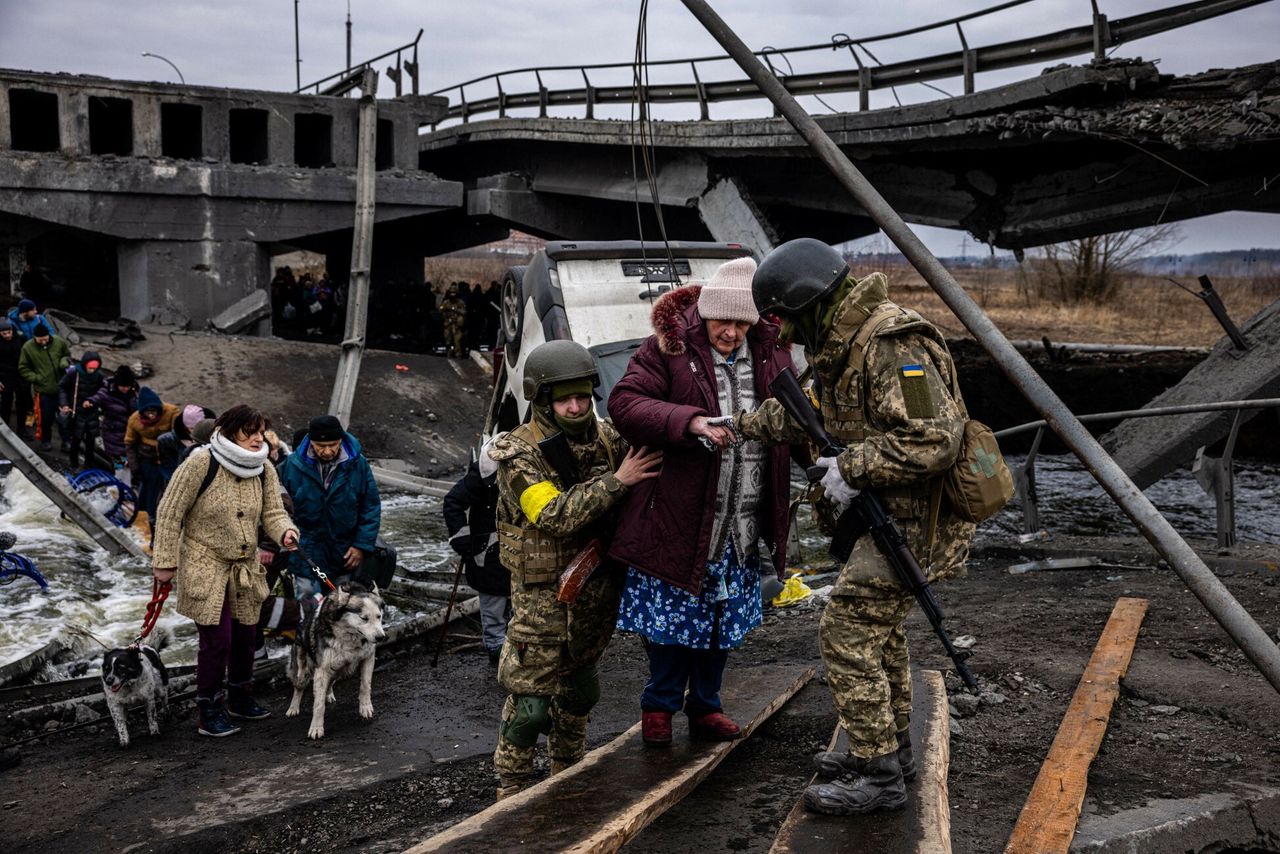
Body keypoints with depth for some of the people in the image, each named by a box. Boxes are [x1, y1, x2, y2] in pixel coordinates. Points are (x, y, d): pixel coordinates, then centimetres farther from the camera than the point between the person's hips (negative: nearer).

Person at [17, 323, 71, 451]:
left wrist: (64, 362, -11)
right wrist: (35, 378, -13)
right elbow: (23, 368, -1)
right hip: (43, 390, -1)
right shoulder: (28, 348, -11)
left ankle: (66, 440, 27)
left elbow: (67, 355, 10)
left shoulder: (59, 342, -8)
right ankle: (46, 440, 30)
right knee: (46, 417, 9)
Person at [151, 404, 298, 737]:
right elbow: (170, 513, -13)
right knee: (217, 640, -7)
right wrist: (165, 562, -12)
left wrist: (285, 532, -24)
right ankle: (209, 713, 9)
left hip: (245, 567, 6)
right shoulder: (200, 463, -18)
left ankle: (240, 697, 36)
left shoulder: (264, 470, 0)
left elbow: (272, 512, -1)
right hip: (204, 567, -6)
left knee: (246, 635, 14)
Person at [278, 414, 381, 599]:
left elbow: (371, 507, -1)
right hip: (306, 555, -1)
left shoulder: (357, 464, -7)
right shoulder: (293, 465, -10)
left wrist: (362, 545, -5)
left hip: (344, 555, 2)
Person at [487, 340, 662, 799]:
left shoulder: (607, 437, -2)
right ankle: (511, 788, 18)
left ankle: (568, 771, 41)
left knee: (580, 686, 21)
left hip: (598, 586, 5)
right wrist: (615, 481, -30)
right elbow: (555, 515, -28)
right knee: (530, 698, 0)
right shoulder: (519, 453, -17)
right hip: (543, 593, -5)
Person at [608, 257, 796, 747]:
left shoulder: (771, 350, 5)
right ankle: (659, 705, 28)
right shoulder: (668, 348, -10)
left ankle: (704, 705, 34)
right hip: (677, 514, -4)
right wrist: (690, 421, -30)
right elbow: (623, 403, -18)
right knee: (672, 616, 6)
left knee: (725, 619, 16)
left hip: (741, 526, 5)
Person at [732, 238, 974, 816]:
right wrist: (741, 425, 23)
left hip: (911, 515, -11)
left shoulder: (892, 345, -24)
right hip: (887, 510, 11)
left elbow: (934, 440, -31)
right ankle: (893, 745, 36)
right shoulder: (844, 344, 9)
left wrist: (851, 469, -25)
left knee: (846, 631, -8)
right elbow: (808, 413, 25)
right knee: (878, 626, 21)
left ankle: (879, 776, 1)